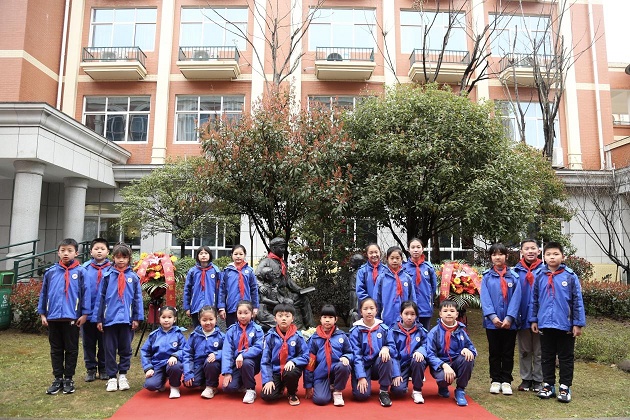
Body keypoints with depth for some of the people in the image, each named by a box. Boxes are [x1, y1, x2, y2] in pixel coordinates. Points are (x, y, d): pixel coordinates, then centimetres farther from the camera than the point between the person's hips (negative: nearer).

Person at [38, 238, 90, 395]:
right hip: (53, 317, 3)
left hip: (72, 317, -3)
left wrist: (84, 313, -7)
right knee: (56, 350, 13)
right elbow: (43, 293, 9)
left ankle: (68, 379, 19)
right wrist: (42, 313, 7)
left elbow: (85, 293, -5)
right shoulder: (50, 272, 4)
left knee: (71, 350, 7)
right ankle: (57, 378, 24)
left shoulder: (80, 272, -5)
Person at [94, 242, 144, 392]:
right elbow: (101, 297, 1)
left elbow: (138, 298, 2)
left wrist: (137, 318, -2)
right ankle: (112, 377, 21)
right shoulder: (107, 275, -1)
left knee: (126, 349, 11)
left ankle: (123, 375, 25)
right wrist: (99, 319, 0)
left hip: (127, 319, 0)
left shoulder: (133, 277, 0)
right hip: (109, 318, 0)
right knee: (110, 349, 9)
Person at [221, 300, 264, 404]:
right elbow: (227, 351, -7)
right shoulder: (231, 330, 0)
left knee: (246, 362, -35)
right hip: (236, 364, 2)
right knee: (228, 387, -20)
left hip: (252, 361, -2)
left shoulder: (257, 329, -5)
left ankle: (250, 389, -10)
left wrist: (243, 355, -28)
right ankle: (242, 383, 15)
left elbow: (258, 348, -14)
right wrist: (227, 372, -16)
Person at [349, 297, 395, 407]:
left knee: (386, 357, -31)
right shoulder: (356, 330, -7)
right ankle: (365, 382, 13)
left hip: (379, 365, 2)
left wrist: (386, 348, -25)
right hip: (363, 366, -2)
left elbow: (392, 347, 0)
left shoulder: (383, 328, -1)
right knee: (361, 395, -24)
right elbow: (356, 355, -10)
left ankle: (384, 392, -13)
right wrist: (361, 377, -19)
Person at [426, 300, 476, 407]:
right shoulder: (434, 332, -7)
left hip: (456, 363, 3)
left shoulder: (461, 330, 3)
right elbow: (430, 355, -13)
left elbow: (471, 347, 4)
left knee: (468, 358, -27)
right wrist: (444, 365, -29)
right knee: (444, 378, -36)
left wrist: (467, 349, -21)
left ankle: (460, 391, -7)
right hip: (439, 365, -3)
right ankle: (443, 387, 8)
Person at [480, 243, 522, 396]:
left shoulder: (514, 276, 0)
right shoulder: (487, 276, 1)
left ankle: (506, 381, 21)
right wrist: (493, 316, -17)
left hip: (509, 322, 0)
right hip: (492, 322, 0)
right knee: (494, 353, 11)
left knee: (508, 353, 10)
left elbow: (516, 298, -6)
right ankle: (495, 380, 22)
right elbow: (485, 298, -6)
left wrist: (509, 318, -15)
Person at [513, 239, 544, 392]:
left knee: (539, 351, 11)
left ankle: (538, 380, 24)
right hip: (523, 317, 1)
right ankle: (526, 379, 26)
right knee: (524, 351, 13)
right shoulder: (516, 271, -1)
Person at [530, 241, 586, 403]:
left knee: (566, 357, 10)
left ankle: (565, 387, 21)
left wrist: (578, 323, -6)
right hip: (545, 324, 3)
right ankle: (548, 384, 25)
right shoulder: (539, 277, 1)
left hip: (565, 325, -2)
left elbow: (577, 301, -5)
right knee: (547, 357, 13)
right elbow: (535, 300, 7)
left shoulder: (570, 276, -7)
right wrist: (533, 320, 6)